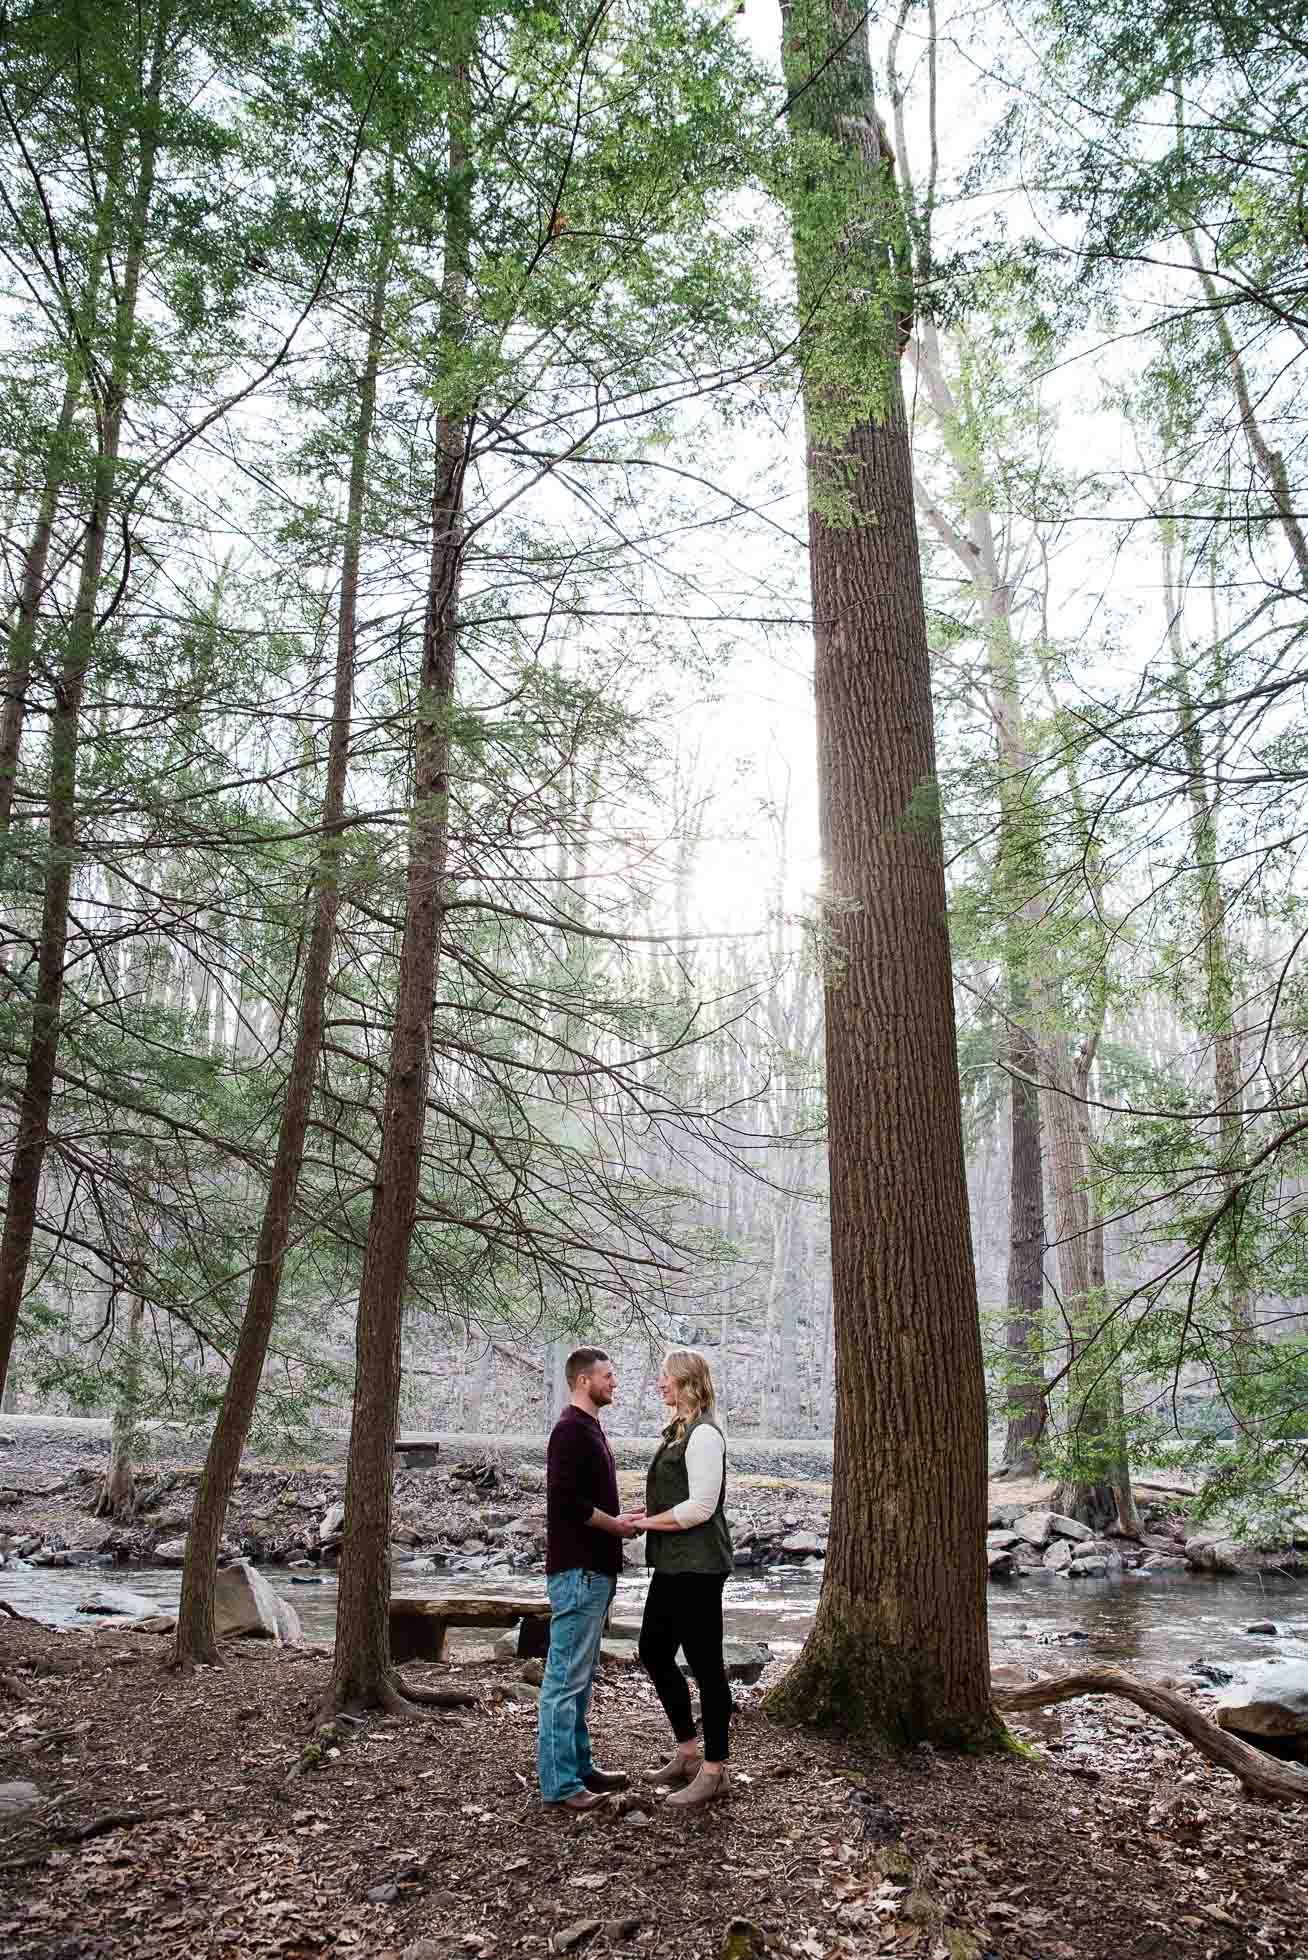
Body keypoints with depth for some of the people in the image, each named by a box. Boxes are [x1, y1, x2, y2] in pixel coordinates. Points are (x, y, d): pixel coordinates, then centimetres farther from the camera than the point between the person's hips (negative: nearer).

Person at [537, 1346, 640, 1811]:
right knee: (566, 1678, -4)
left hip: (593, 1571, 10)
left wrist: (618, 1521, 9)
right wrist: (615, 1525, -12)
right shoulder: (571, 1429, -15)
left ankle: (579, 1766, 25)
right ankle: (560, 1783, 1)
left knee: (581, 1676, 16)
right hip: (577, 1571, -10)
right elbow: (565, 1501, -23)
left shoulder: (589, 1428, 16)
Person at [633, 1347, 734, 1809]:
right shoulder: (680, 1431, 14)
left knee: (705, 1663, 0)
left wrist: (647, 1522, -14)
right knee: (654, 1651, 16)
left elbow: (700, 1506, -22)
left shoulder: (704, 1435, -17)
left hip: (697, 1567, -10)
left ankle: (714, 1771, 12)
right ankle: (687, 1754, 29)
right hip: (672, 1564, 10)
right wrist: (647, 1518, 5)